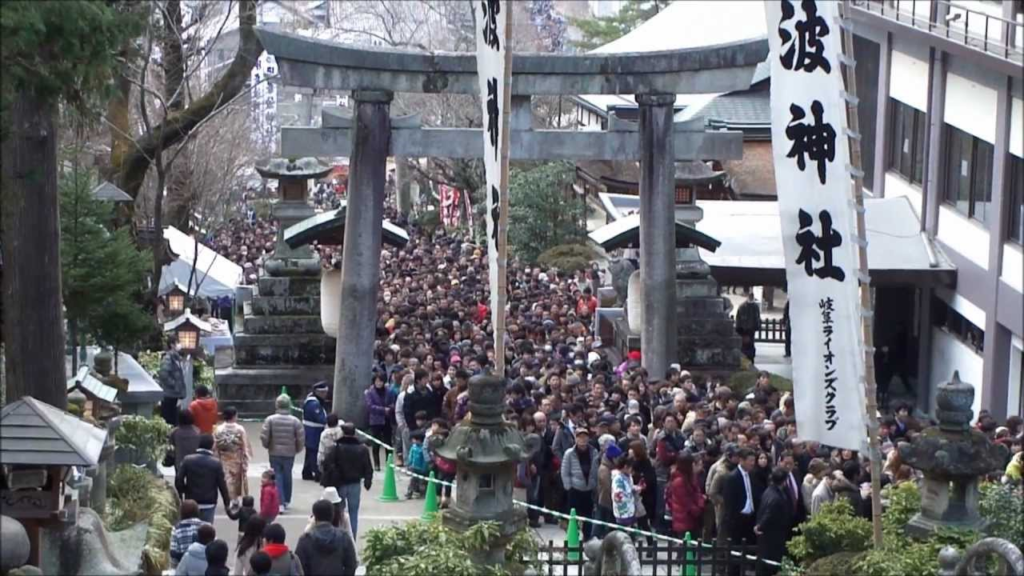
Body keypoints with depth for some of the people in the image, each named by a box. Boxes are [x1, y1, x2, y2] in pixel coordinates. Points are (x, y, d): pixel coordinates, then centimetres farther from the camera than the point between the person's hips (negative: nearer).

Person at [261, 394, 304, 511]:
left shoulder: (270, 419, -10)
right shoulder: (295, 421, -8)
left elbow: (263, 437, -10)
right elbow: (301, 438, -7)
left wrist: (267, 446, 10)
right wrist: (297, 449, 12)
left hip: (274, 453, -1)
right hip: (289, 453, 1)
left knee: (277, 476, 4)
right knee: (287, 476, 17)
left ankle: (280, 503, -6)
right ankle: (286, 501, 28)